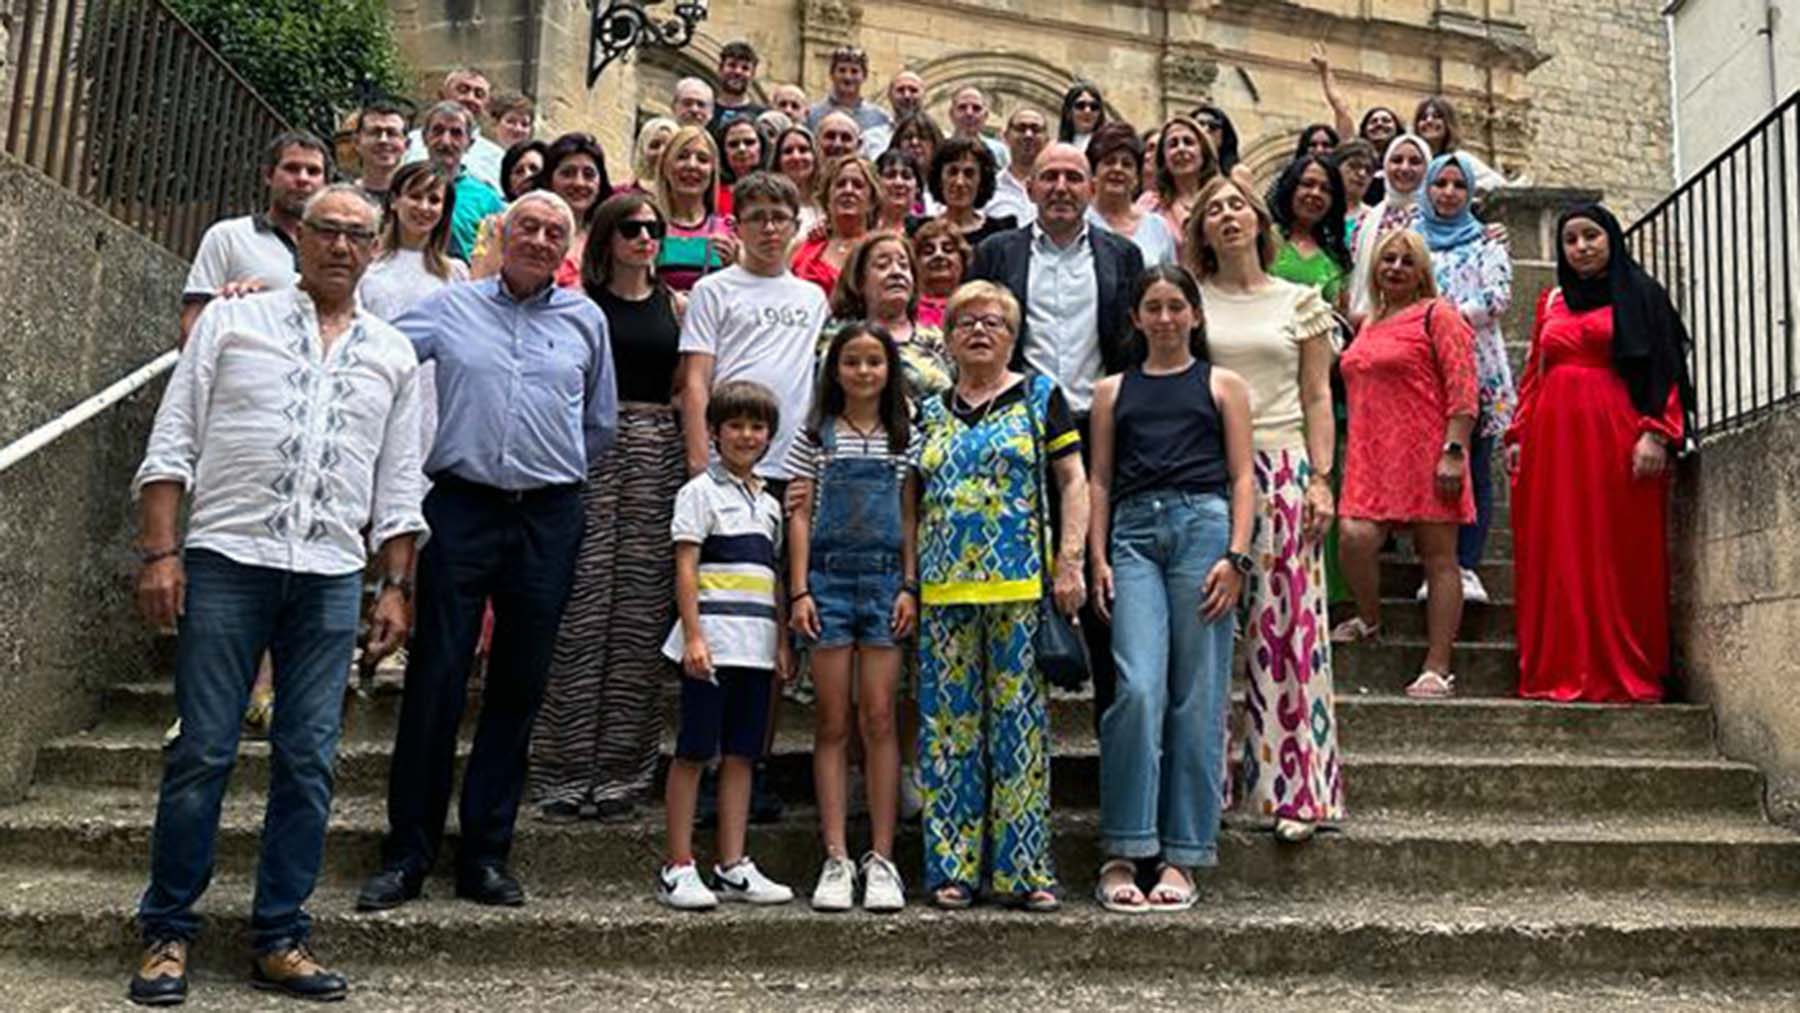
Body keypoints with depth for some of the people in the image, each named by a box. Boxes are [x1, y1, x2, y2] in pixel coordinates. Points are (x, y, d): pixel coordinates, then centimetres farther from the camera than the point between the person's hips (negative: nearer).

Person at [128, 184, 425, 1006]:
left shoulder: (393, 354, 14)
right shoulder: (232, 321, 8)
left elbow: (398, 485, 14)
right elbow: (171, 445, 4)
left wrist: (396, 586, 7)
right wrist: (160, 552, -6)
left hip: (332, 576, 2)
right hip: (227, 561, -2)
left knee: (309, 761, 2)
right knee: (202, 752, 0)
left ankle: (279, 937, 12)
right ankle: (167, 931, 13)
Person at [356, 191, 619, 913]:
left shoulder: (586, 320, 11)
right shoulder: (451, 306, 7)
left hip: (548, 518, 2)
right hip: (461, 507, -1)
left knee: (519, 688, 5)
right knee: (435, 679, -2)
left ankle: (486, 855, 15)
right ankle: (406, 854, 8)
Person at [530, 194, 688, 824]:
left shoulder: (677, 307, 14)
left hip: (660, 456, 2)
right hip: (590, 450, -2)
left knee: (642, 612, 0)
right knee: (582, 609, -6)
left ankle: (621, 773, 9)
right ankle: (565, 774, 4)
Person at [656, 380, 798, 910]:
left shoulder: (769, 503, 17)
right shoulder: (701, 491, -1)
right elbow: (686, 568, -8)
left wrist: (783, 641, 12)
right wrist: (693, 635, -17)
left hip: (756, 646, 6)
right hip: (713, 642, -6)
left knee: (740, 754, 8)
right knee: (694, 752, -2)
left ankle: (732, 866, 14)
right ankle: (678, 869, 3)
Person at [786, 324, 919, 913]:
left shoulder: (905, 438, 11)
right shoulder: (816, 435, 7)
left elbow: (910, 518, 10)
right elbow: (800, 517, 4)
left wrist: (909, 587, 0)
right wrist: (799, 592, -4)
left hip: (885, 579, 1)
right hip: (828, 577, -1)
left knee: (879, 719, -1)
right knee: (833, 723, 0)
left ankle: (881, 859, 4)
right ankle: (836, 859, 4)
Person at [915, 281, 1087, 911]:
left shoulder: (1039, 397, 7)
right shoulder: (929, 412, 15)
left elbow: (1073, 482, 3)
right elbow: (913, 502, 18)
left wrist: (1070, 562, -7)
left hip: (1020, 585, -3)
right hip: (943, 589, 3)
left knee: (1019, 720, -1)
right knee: (948, 722, 3)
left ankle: (1021, 868, 7)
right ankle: (952, 866, 11)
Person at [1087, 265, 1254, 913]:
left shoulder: (1222, 386, 14)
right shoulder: (1112, 391, 18)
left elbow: (1242, 477, 7)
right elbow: (1099, 479, 15)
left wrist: (1236, 556, -5)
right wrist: (1099, 558, 3)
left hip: (1203, 524, -1)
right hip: (1134, 532, 1)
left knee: (1197, 698, -2)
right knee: (1137, 688, -13)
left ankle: (1181, 857, 5)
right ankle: (1122, 852, -5)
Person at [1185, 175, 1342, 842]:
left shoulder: (1300, 303, 11)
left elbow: (1317, 398, 9)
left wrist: (1321, 479, -1)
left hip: (1280, 471, 0)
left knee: (1286, 625, -3)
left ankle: (1294, 789, 3)